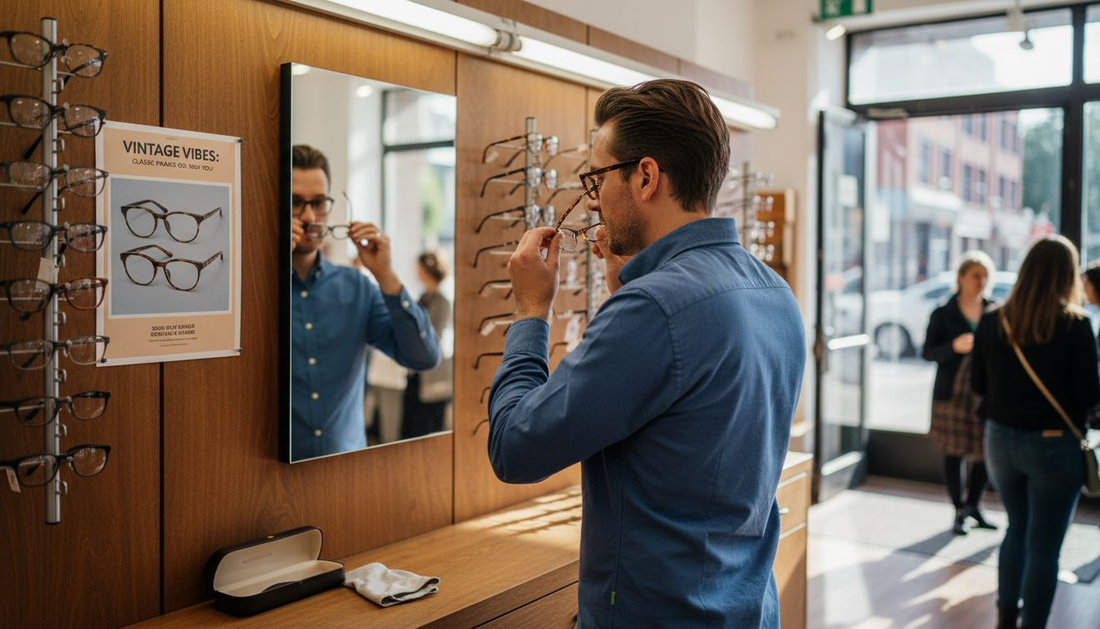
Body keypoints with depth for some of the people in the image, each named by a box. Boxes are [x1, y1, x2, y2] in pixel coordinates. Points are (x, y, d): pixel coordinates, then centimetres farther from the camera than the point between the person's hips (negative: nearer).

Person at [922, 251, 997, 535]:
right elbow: (928, 351, -2)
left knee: (985, 453, 4)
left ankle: (974, 506, 27)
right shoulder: (943, 314, -1)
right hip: (953, 393, -2)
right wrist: (954, 346, -19)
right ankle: (959, 511, 19)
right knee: (954, 453, 4)